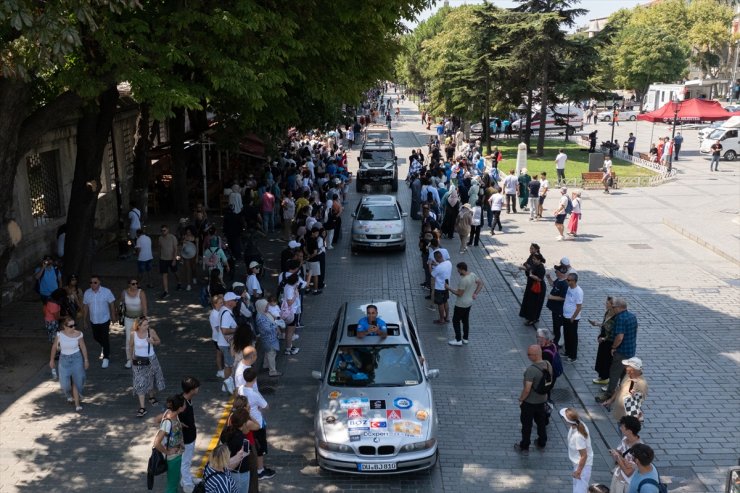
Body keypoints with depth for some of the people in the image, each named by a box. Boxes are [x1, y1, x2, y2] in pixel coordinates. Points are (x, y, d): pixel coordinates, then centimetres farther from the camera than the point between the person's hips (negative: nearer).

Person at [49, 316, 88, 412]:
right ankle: (70, 395, 38)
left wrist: (86, 360, 3)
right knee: (65, 382, 3)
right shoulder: (60, 334, -12)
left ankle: (77, 403, 8)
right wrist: (52, 360, 9)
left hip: (76, 358, -1)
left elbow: (83, 347, -2)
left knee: (77, 380, -3)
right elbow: (54, 347, 2)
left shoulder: (78, 334, -14)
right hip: (64, 359, 1)